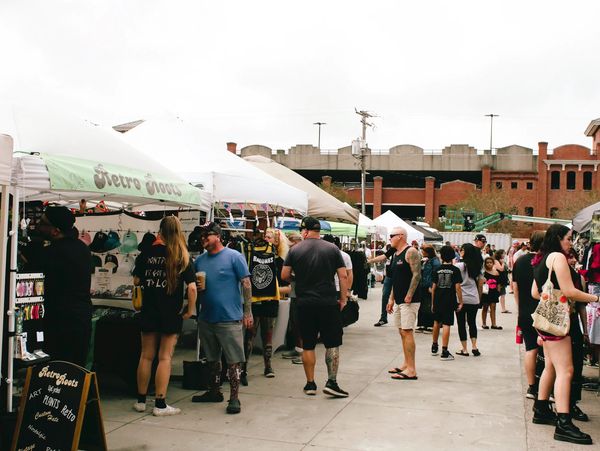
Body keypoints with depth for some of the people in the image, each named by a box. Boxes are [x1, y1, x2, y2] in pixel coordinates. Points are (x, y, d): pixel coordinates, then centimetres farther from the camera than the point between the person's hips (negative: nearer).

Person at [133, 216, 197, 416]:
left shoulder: (147, 253, -1)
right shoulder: (182, 257, -7)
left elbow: (136, 281, 7)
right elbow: (191, 287, -12)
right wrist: (190, 310, 0)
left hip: (149, 312, 3)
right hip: (171, 314, -2)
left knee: (146, 356, 12)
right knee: (165, 357, 3)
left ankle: (141, 400, 22)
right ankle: (160, 404, 6)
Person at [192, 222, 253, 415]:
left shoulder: (234, 257, -6)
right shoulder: (200, 260, 11)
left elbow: (246, 284, -7)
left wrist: (248, 312, -10)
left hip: (229, 319, -6)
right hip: (206, 318, 6)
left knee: (233, 360, -2)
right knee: (212, 358, 17)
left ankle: (234, 398, 4)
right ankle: (214, 392, 31)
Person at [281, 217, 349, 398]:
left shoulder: (295, 250, 0)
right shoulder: (332, 249, 0)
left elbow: (284, 275, 1)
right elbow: (343, 276, -2)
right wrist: (343, 298, 7)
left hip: (305, 303, 1)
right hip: (329, 303, -1)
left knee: (308, 345, 9)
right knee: (332, 344, 7)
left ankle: (310, 384, 16)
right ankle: (331, 382, 3)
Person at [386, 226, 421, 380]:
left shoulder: (411, 252, -11)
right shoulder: (396, 254, 17)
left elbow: (417, 275, -18)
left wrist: (409, 295, -22)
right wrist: (391, 299, 19)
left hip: (409, 300, -9)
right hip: (398, 301, 9)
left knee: (407, 332, -10)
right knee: (402, 332, 13)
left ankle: (411, 370, -8)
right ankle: (406, 364, 22)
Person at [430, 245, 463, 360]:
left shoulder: (437, 270, 3)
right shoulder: (455, 270, -6)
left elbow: (433, 287, 4)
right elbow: (457, 287, -10)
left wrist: (432, 302, 13)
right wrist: (460, 302, -3)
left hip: (438, 300, 3)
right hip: (449, 300, -3)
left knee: (437, 322, 20)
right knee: (446, 324, -4)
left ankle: (434, 347, 32)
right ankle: (444, 352, -6)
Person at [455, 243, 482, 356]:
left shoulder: (458, 265, -10)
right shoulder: (477, 267, 5)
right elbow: (480, 284, 11)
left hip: (461, 299, -4)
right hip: (474, 299, 4)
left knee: (461, 324, 5)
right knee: (472, 322, 15)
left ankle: (464, 349, 6)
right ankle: (474, 346, 7)